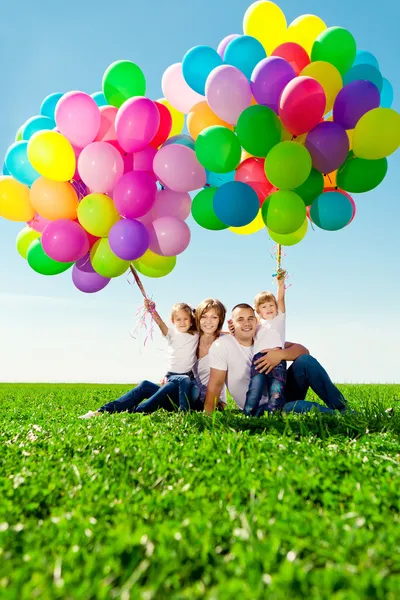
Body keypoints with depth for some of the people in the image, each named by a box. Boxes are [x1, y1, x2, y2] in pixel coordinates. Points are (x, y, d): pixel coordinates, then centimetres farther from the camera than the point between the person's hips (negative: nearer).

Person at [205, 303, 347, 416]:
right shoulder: (221, 345, -10)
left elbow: (303, 350, -5)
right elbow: (216, 384, -11)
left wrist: (281, 354, -25)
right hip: (261, 409, -5)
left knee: (305, 360, -18)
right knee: (300, 407, -36)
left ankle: (343, 410, -16)